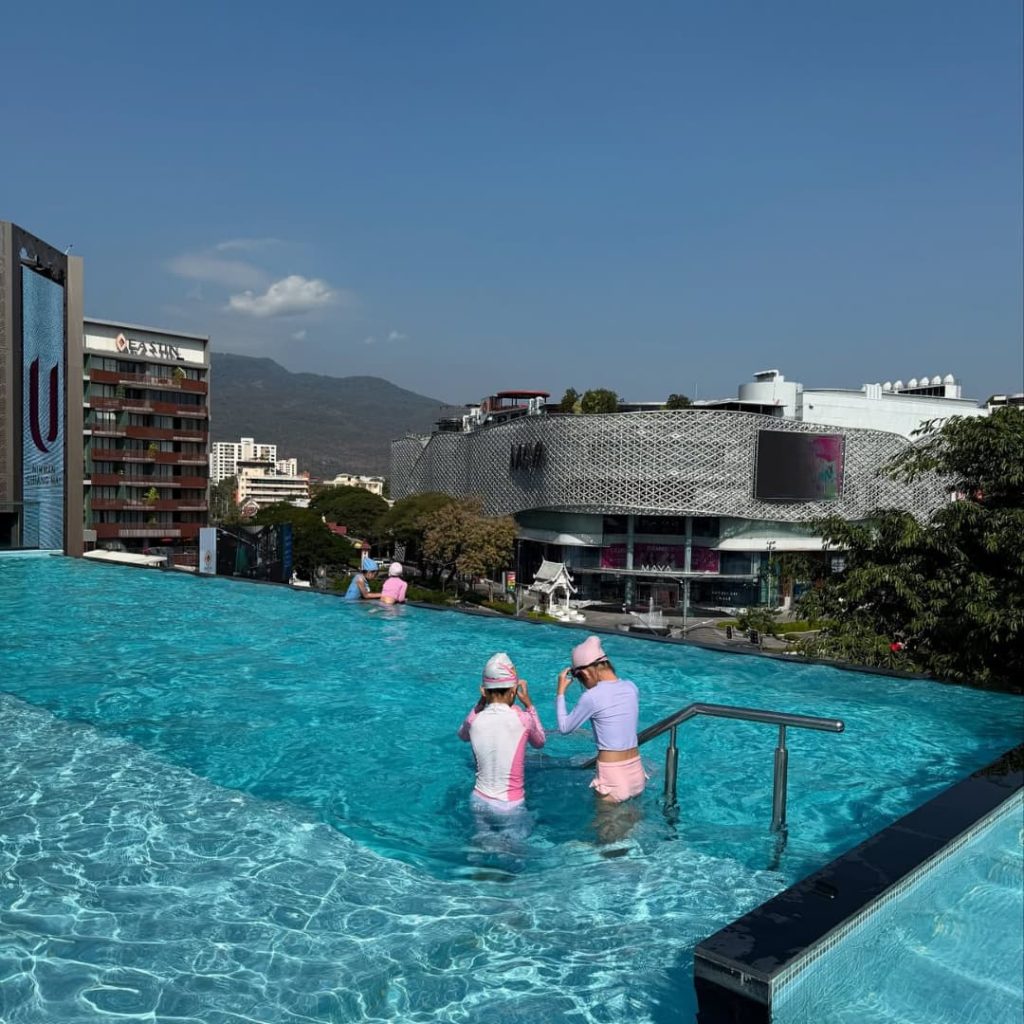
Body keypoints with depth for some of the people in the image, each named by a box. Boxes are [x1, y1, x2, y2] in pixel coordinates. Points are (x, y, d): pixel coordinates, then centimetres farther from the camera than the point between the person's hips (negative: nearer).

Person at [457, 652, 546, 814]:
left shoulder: (474, 719, -7)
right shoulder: (522, 719, -14)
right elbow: (539, 742, 9)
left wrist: (481, 701, 9)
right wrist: (529, 704, 10)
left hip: (479, 801, 3)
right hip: (511, 807, -3)